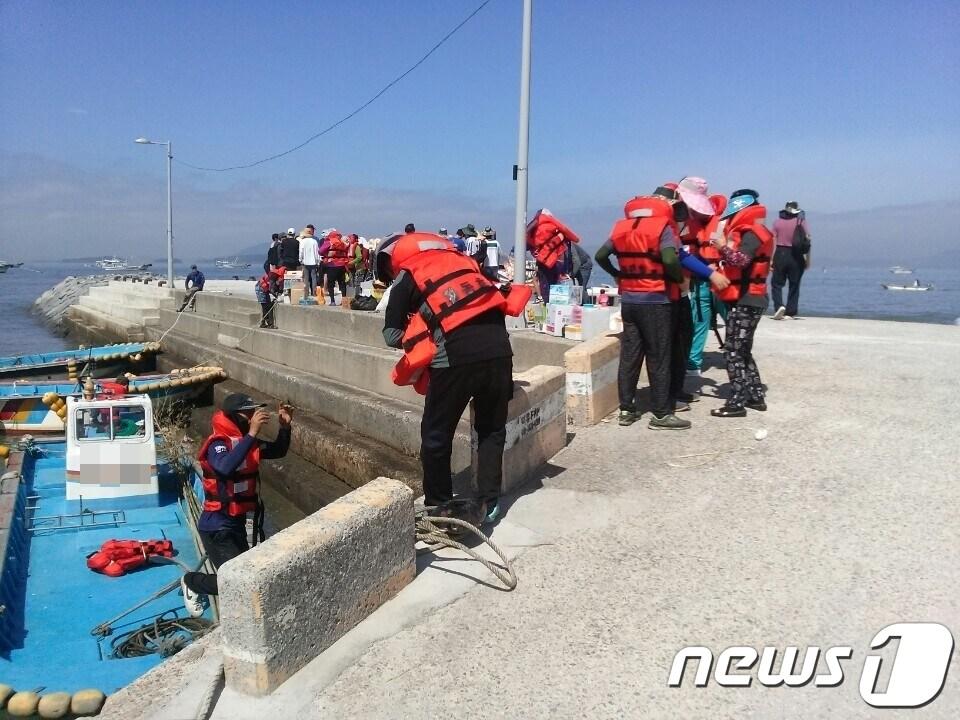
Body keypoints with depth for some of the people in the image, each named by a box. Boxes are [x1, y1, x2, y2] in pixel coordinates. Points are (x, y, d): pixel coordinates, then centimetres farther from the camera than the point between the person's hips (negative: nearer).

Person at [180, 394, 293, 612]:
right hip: (217, 526, -8)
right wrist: (252, 433, -42)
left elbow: (279, 451, 13)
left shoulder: (248, 441, 2)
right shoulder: (218, 444, -22)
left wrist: (285, 426, -4)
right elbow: (226, 467, -43)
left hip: (237, 522, 8)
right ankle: (191, 582, 16)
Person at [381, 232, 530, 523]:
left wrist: (420, 339, 25)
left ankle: (440, 505, 25)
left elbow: (392, 336, 7)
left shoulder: (406, 276, 12)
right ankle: (489, 501, 25)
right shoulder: (458, 257, 25)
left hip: (456, 353, -4)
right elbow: (499, 297, 22)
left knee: (436, 434, 15)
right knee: (492, 429, 21)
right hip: (498, 346, 5)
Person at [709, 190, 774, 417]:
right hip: (744, 299, 11)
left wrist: (723, 247, -22)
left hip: (745, 301, -11)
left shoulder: (752, 233, -12)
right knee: (742, 351, 16)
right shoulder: (745, 232, 19)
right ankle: (756, 397, 22)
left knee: (733, 352, -9)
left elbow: (741, 260, -30)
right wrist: (719, 267, 5)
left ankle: (736, 403, -7)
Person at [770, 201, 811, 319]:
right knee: (794, 285, 9)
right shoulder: (801, 221, 0)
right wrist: (807, 259, 4)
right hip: (796, 257, 1)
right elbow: (807, 240, -2)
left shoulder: (777, 222, 0)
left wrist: (771, 259, -2)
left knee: (776, 283, 7)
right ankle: (791, 312, 11)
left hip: (780, 254, -1)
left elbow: (773, 241, -4)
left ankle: (779, 306, -15)